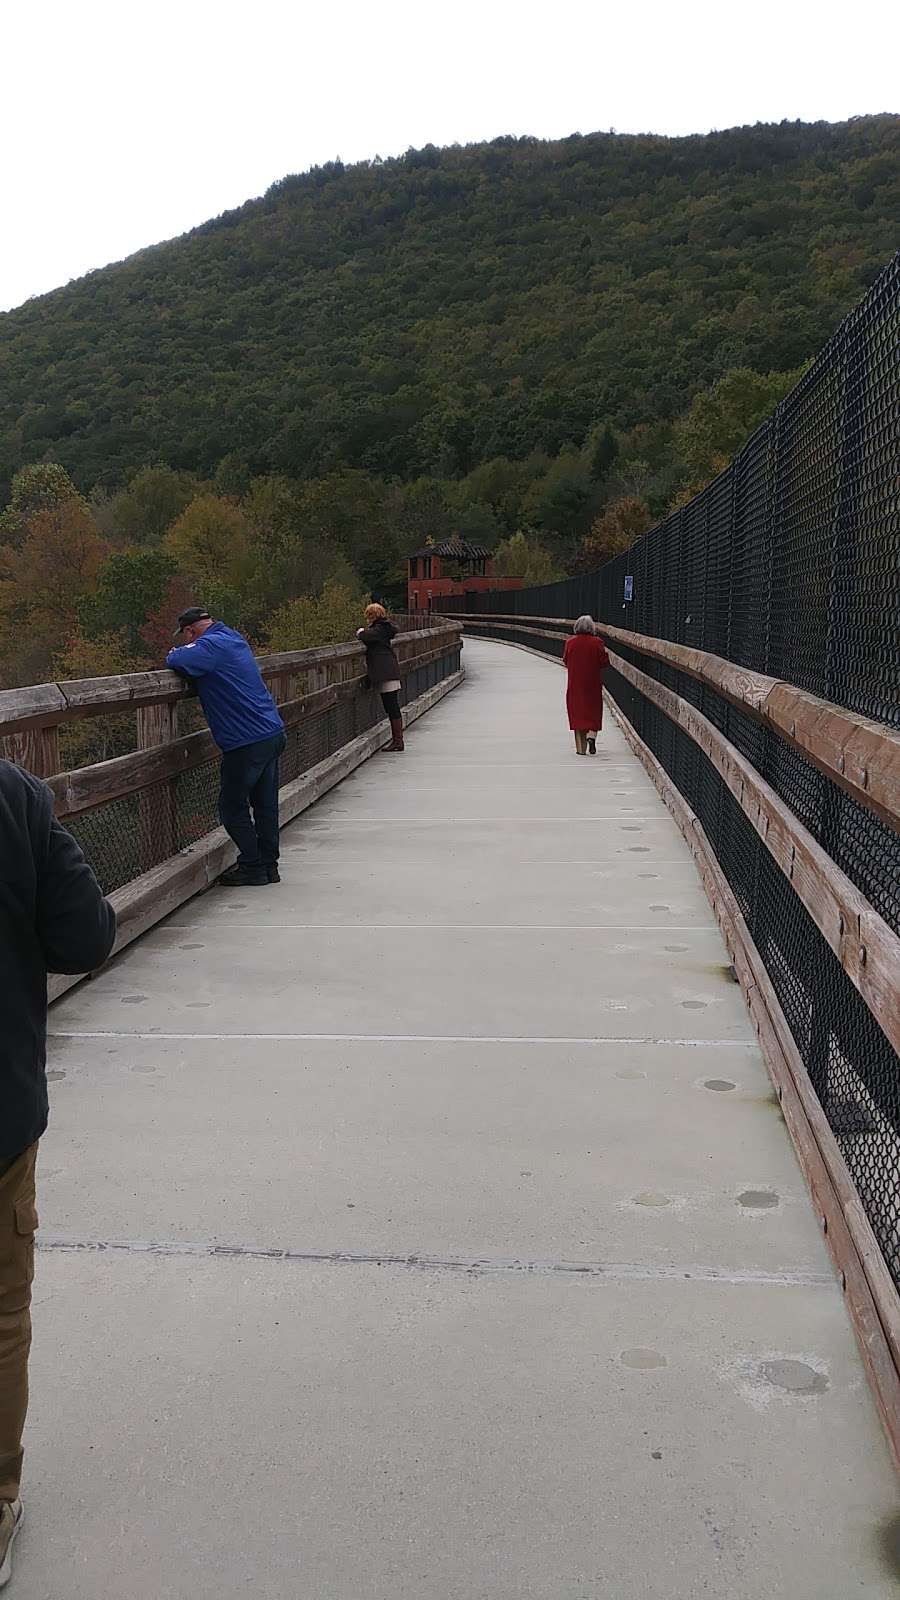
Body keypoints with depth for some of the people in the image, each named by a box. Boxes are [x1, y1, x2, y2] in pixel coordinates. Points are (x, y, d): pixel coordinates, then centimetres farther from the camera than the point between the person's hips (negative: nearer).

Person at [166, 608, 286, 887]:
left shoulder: (212, 645, -14)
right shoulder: (234, 639, 15)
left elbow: (176, 661, -24)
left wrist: (175, 653, -2)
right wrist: (185, 655, 8)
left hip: (247, 741, -9)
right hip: (273, 733, 9)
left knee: (233, 807, 4)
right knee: (265, 804, 14)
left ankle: (253, 868, 9)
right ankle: (268, 866, 21)